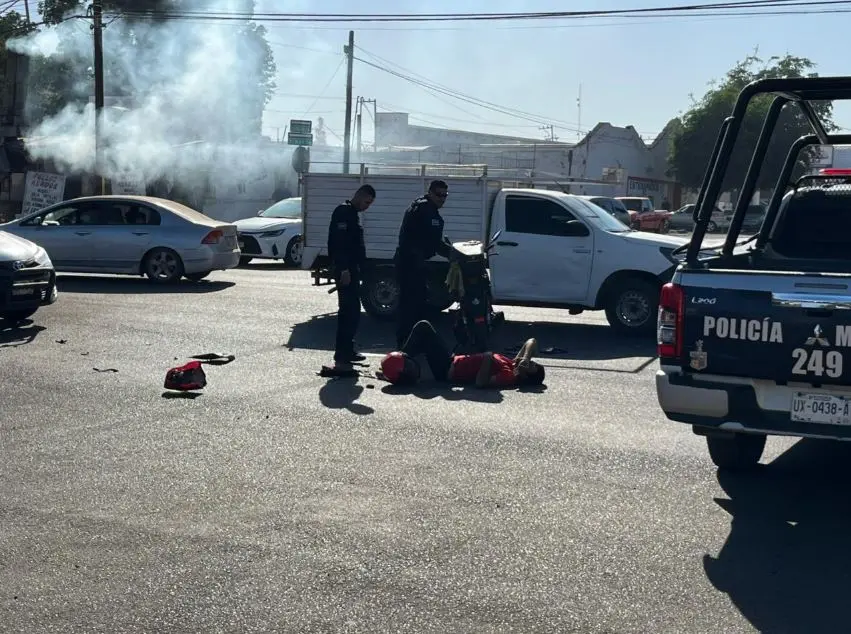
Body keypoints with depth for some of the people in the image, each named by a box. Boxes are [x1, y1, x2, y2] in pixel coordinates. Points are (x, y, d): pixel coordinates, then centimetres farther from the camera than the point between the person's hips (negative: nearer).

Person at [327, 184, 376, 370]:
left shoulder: (352, 214, 20)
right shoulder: (343, 212, -12)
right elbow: (339, 242, -21)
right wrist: (344, 269, -27)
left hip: (352, 269, 11)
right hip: (345, 270, -11)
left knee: (352, 310, 15)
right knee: (348, 311, -12)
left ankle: (348, 350, 23)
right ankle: (341, 356, -13)